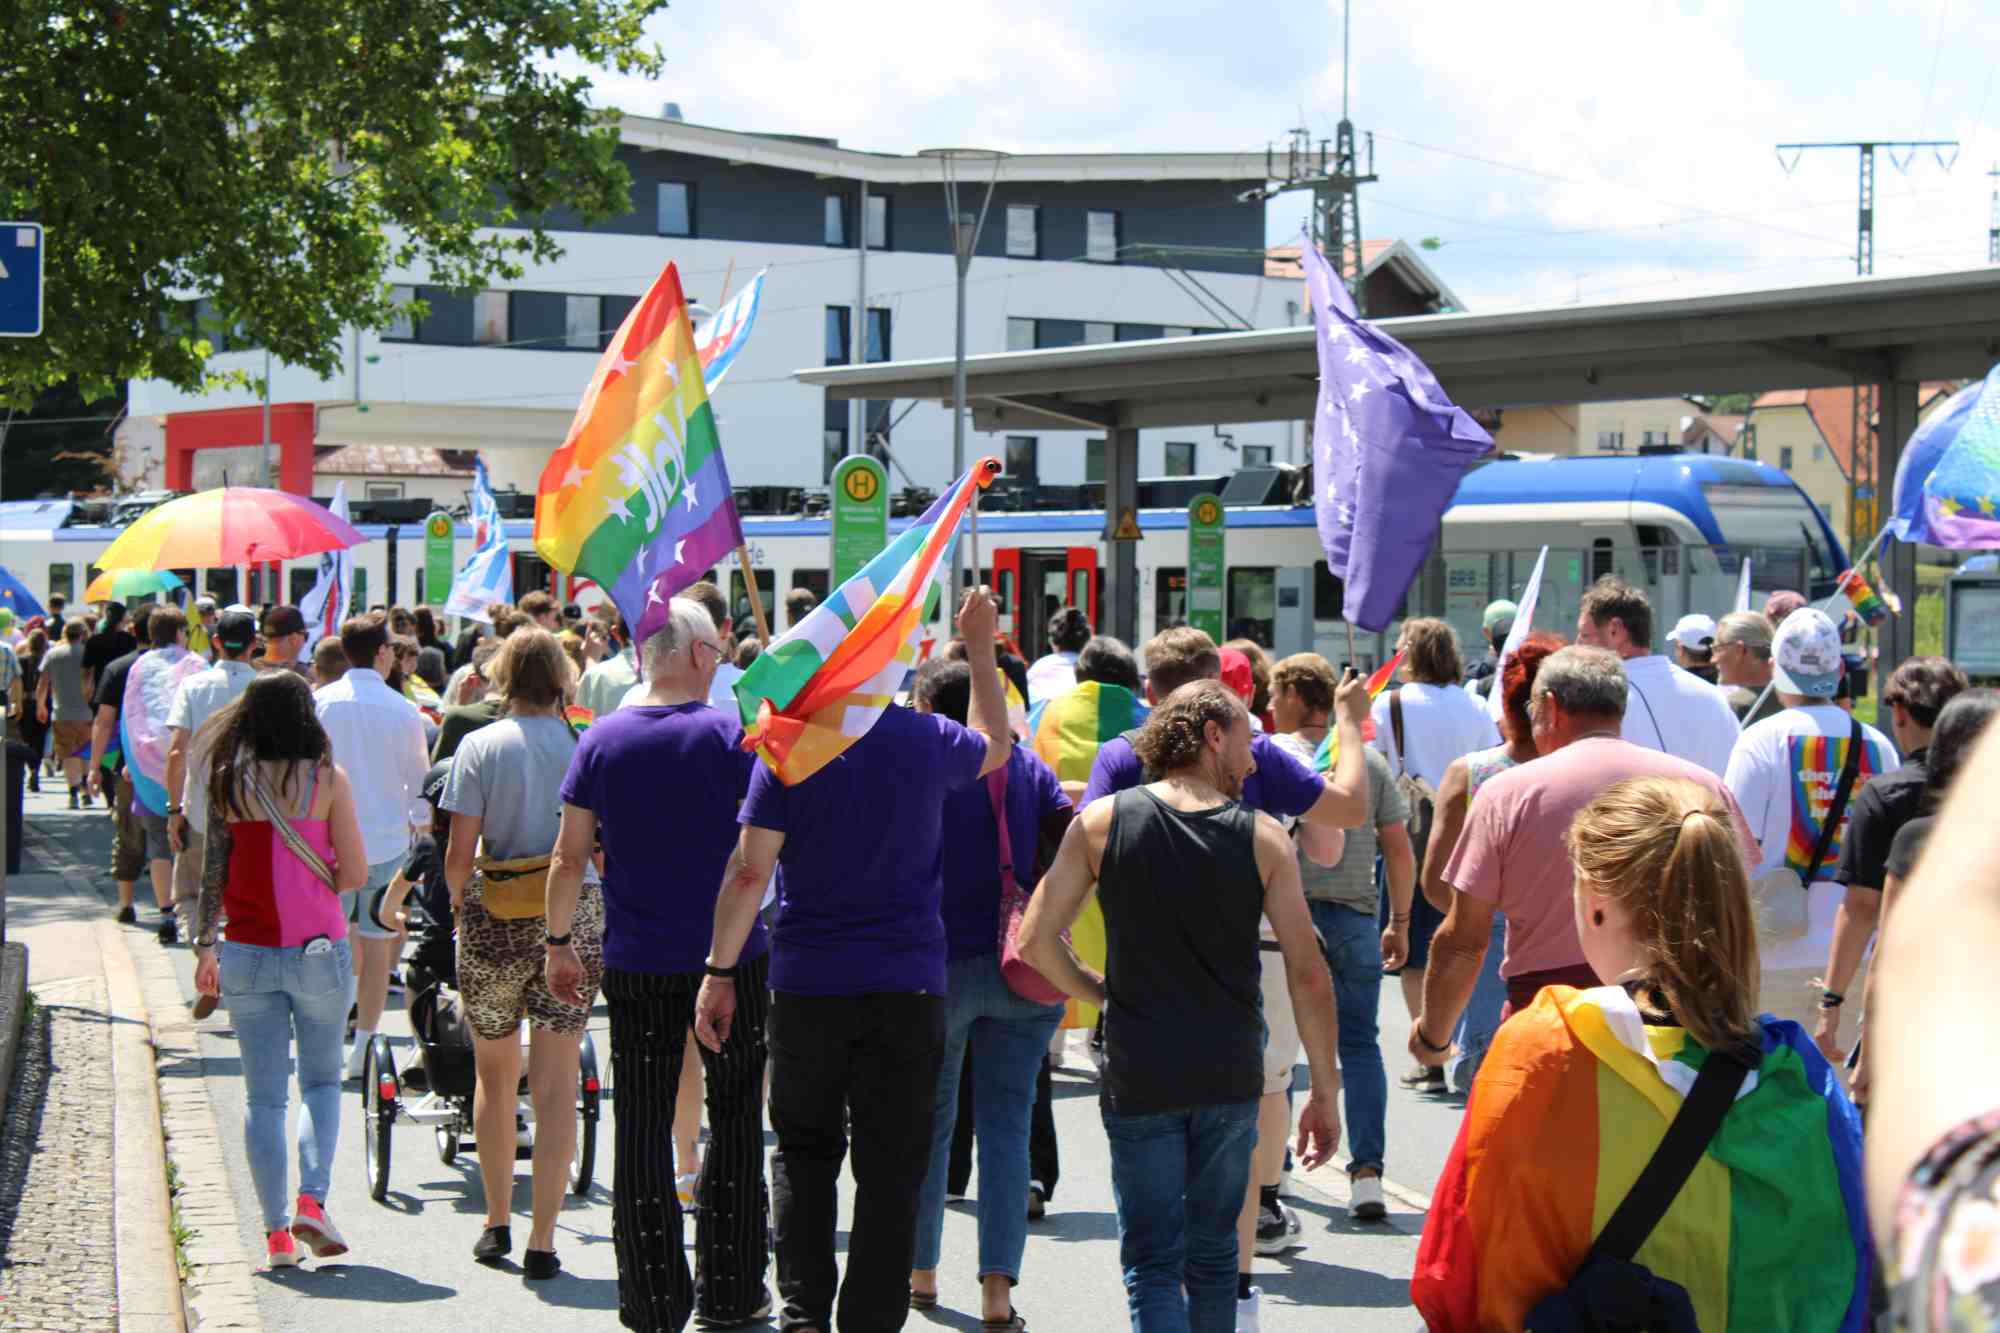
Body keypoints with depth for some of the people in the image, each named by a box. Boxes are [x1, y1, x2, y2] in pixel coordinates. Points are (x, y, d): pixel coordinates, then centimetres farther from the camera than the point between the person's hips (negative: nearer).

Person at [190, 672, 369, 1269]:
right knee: (322, 1080, 14)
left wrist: (205, 945, 10)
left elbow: (212, 869, 2)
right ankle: (312, 1198, -4)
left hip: (248, 953, 2)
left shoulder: (228, 781, -1)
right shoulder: (327, 780, -6)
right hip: (318, 950, -1)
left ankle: (276, 1230, 6)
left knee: (263, 1094, 8)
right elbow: (355, 872, -7)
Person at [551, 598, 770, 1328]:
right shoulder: (732, 735, -8)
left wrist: (557, 942, 11)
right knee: (734, 1119, 10)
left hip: (637, 966, 2)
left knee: (642, 1125, 7)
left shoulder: (603, 740, 0)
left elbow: (569, 858, 1)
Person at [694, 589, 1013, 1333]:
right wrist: (981, 649, 31)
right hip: (907, 985, 0)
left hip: (807, 985, 0)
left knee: (803, 1154, 14)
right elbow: (996, 744, 23)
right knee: (890, 1167, 6)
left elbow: (750, 868, -9)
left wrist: (720, 971, -2)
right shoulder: (928, 741, -2)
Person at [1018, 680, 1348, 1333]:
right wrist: (1325, 1092, 4)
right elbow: (1308, 974, -3)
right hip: (1231, 1080, 1)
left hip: (1138, 1077, -1)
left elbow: (1035, 940, -5)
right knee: (1213, 1252, 18)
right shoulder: (1262, 837, -3)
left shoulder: (1102, 822, -3)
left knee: (1152, 1262, 2)